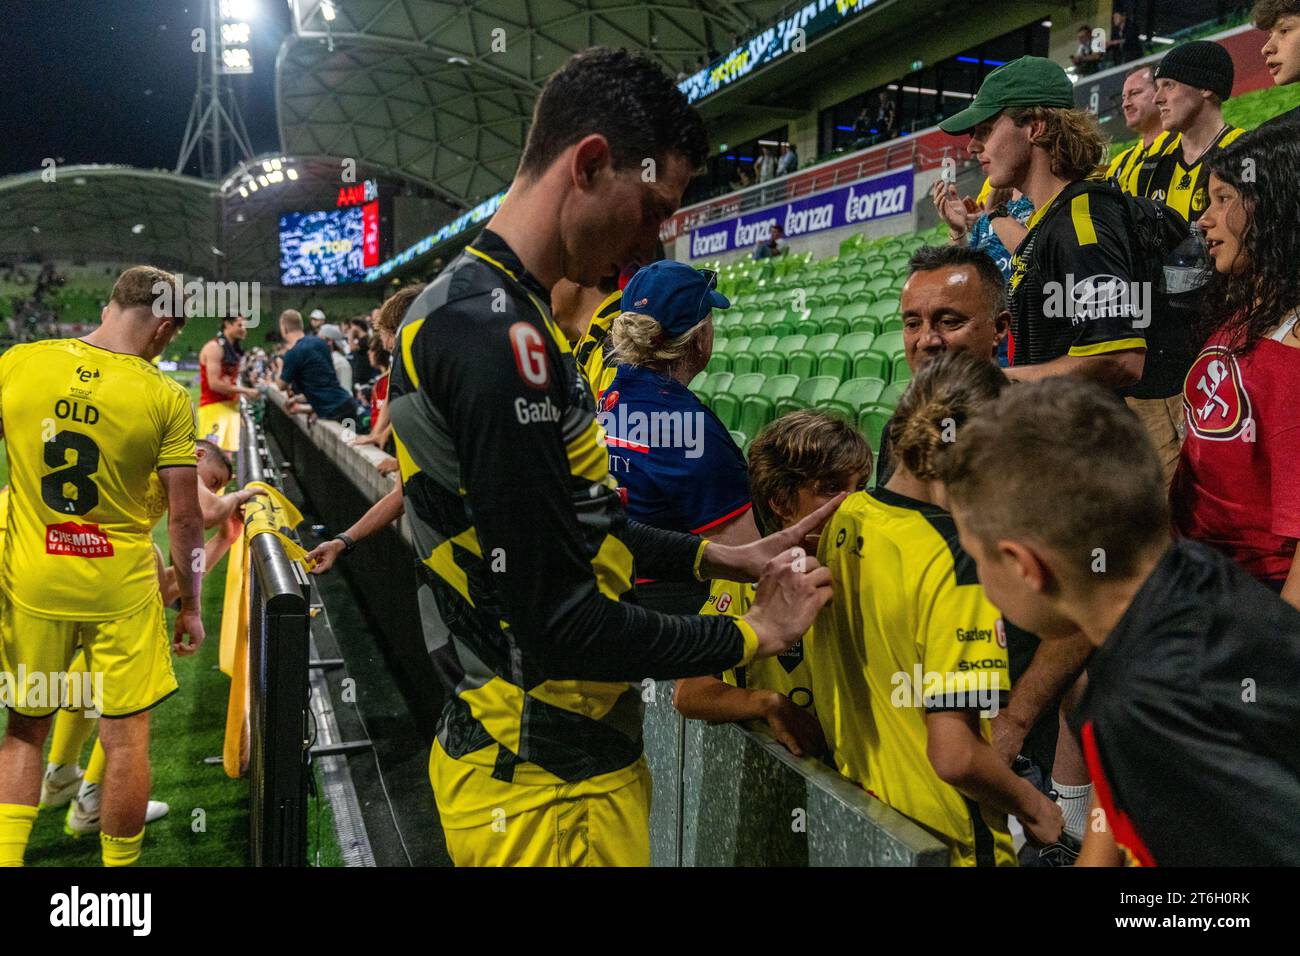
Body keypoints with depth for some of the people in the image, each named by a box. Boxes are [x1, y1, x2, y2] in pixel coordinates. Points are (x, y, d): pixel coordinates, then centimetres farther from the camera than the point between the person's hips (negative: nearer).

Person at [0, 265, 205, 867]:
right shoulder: (165, 398, -12)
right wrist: (190, 604, 3)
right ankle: (118, 862, 22)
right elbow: (184, 515, -8)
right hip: (121, 589, -3)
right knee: (125, 740, 10)